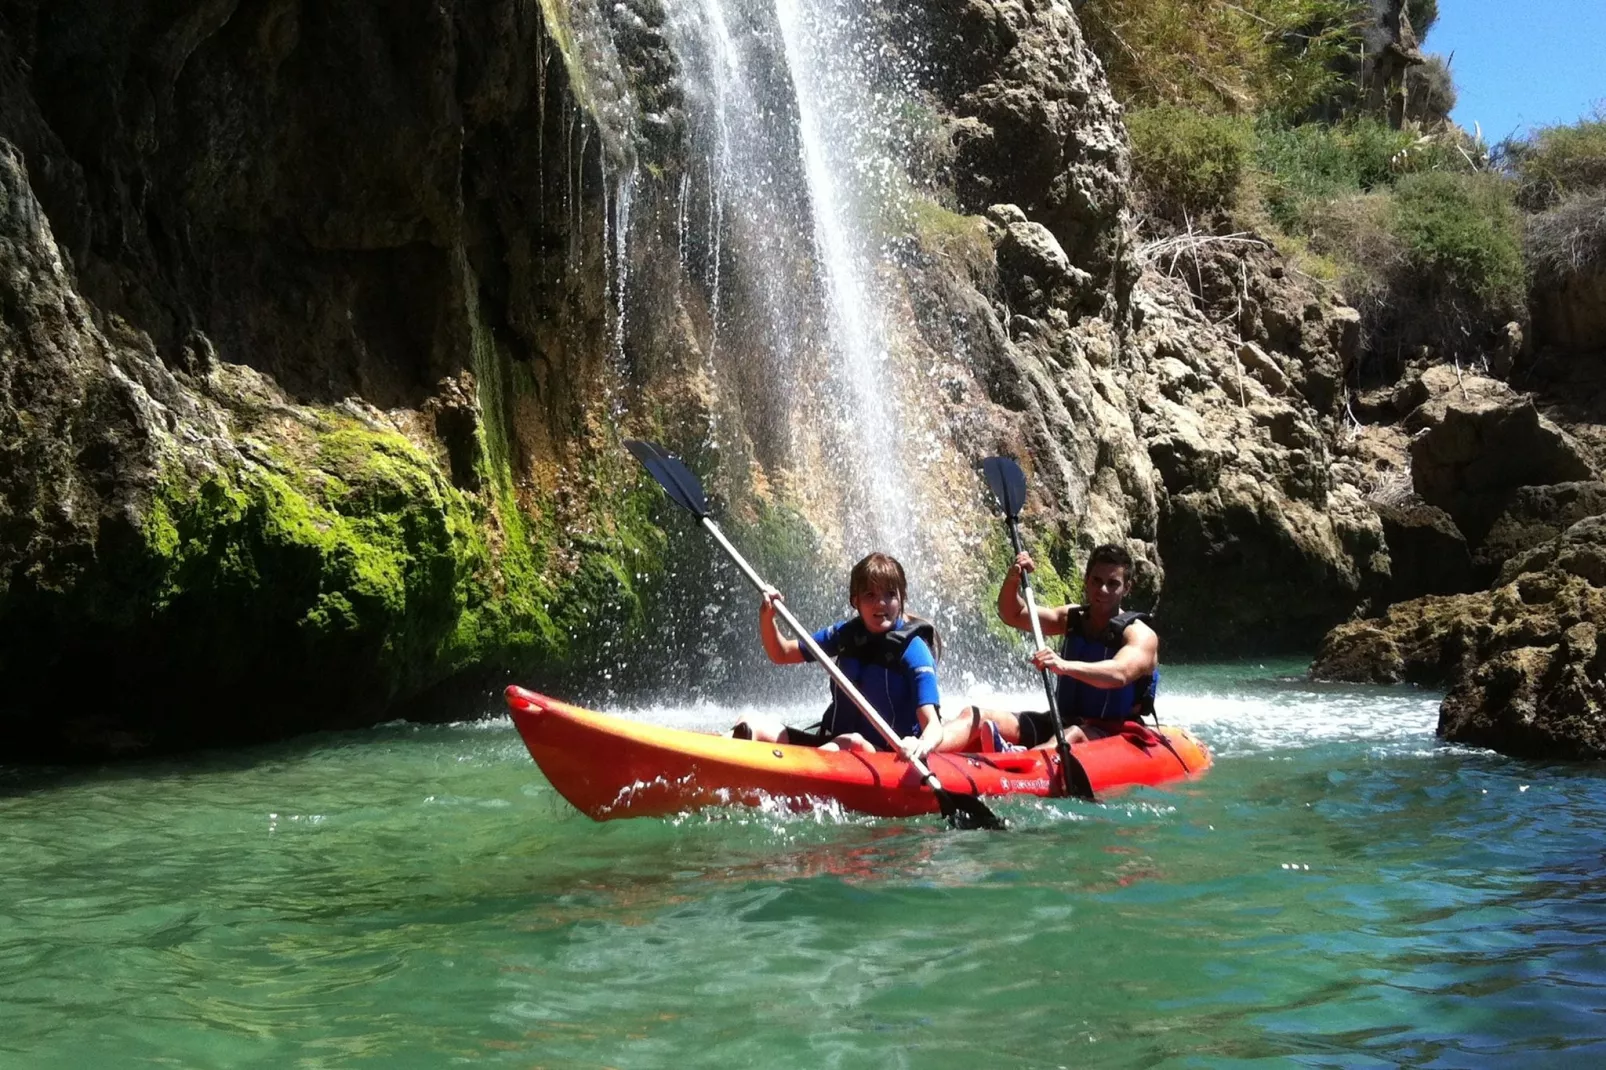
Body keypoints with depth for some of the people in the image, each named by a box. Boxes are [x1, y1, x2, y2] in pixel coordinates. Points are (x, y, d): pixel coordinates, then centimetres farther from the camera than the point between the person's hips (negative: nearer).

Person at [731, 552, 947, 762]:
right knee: (753, 728, -11)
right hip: (833, 743, 6)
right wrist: (766, 617, -5)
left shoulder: (913, 650, -12)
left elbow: (934, 727, -22)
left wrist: (923, 745, -47)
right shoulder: (847, 633, 5)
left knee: (852, 742, -39)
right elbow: (781, 654, 15)